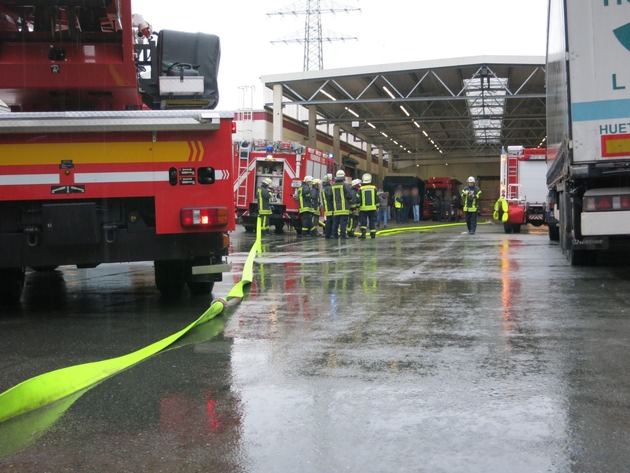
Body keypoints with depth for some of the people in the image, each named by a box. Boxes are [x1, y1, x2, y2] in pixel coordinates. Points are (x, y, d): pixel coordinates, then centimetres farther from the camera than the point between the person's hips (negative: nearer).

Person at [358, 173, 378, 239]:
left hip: (363, 208, -2)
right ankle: (373, 234, 12)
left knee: (363, 222, 3)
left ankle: (363, 233, -12)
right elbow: (377, 198, 5)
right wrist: (377, 206, 14)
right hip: (372, 208, 2)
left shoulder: (361, 189, -5)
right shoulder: (374, 188, 1)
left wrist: (358, 207, 4)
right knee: (372, 221, 10)